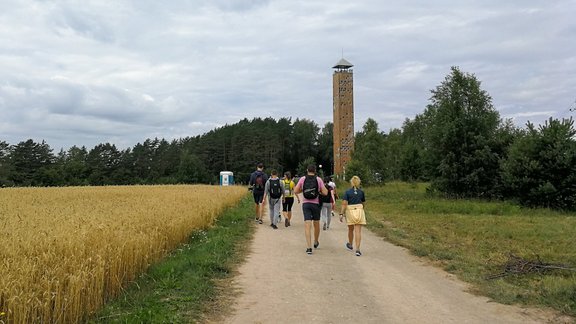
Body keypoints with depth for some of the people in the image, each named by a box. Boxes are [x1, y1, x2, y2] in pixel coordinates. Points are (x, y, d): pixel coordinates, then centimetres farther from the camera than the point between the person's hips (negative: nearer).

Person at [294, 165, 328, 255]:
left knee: (307, 225, -4)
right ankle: (316, 242, 38)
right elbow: (325, 193, -6)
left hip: (305, 203, 0)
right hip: (316, 204, 0)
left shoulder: (302, 179, 0)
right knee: (316, 224, 19)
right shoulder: (318, 179, -3)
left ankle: (309, 247, -12)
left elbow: (295, 191, 1)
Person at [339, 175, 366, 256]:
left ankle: (350, 245, 41)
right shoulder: (361, 192, 2)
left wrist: (341, 214, -12)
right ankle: (357, 249, -12)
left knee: (351, 229, 19)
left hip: (350, 211, 0)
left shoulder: (347, 192, -5)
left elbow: (344, 204, -13)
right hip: (359, 211, 0)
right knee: (358, 231, -3)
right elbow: (363, 203, 12)